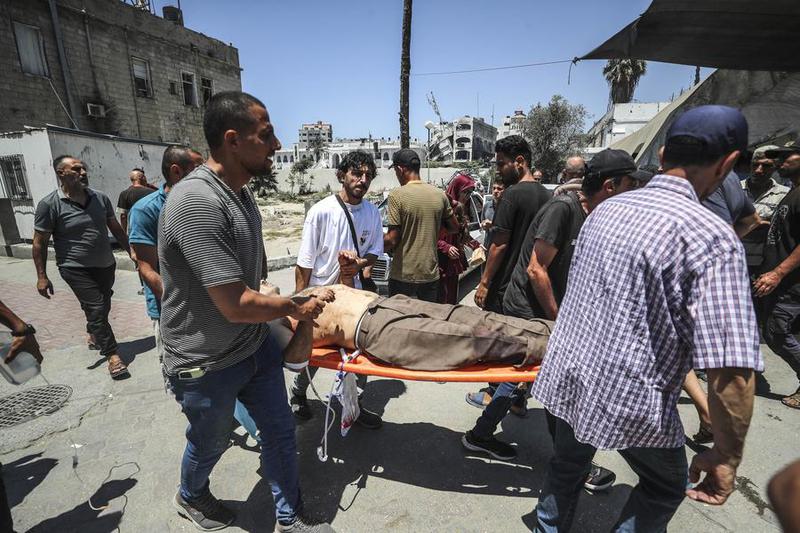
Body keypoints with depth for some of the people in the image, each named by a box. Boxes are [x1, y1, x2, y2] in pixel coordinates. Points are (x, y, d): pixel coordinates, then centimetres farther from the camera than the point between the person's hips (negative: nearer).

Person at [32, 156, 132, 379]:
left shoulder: (100, 198, 2)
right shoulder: (49, 204, -11)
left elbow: (116, 229, 12)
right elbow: (39, 242, -7)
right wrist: (42, 276, -8)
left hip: (106, 265, 5)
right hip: (77, 269, -5)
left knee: (102, 308, 18)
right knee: (97, 309, -7)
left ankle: (94, 336, 45)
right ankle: (112, 355, 3)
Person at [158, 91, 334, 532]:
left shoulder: (240, 191, 2)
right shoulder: (197, 202, -29)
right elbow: (237, 305, -29)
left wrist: (266, 297, 10)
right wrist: (295, 307, -14)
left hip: (255, 346, 7)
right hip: (206, 363, -7)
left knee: (280, 431, 16)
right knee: (211, 442, 20)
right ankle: (190, 497, 56)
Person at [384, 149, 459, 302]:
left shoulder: (397, 195, -14)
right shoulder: (439, 194, 1)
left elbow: (392, 239, -15)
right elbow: (454, 227, 11)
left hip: (403, 276, -5)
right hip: (431, 274, 5)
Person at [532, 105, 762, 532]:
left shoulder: (607, 208, 0)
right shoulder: (711, 238, -20)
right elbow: (731, 372, -24)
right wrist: (727, 457, -11)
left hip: (569, 373, 6)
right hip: (630, 398, -5)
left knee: (566, 466, 28)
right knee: (666, 487, 26)